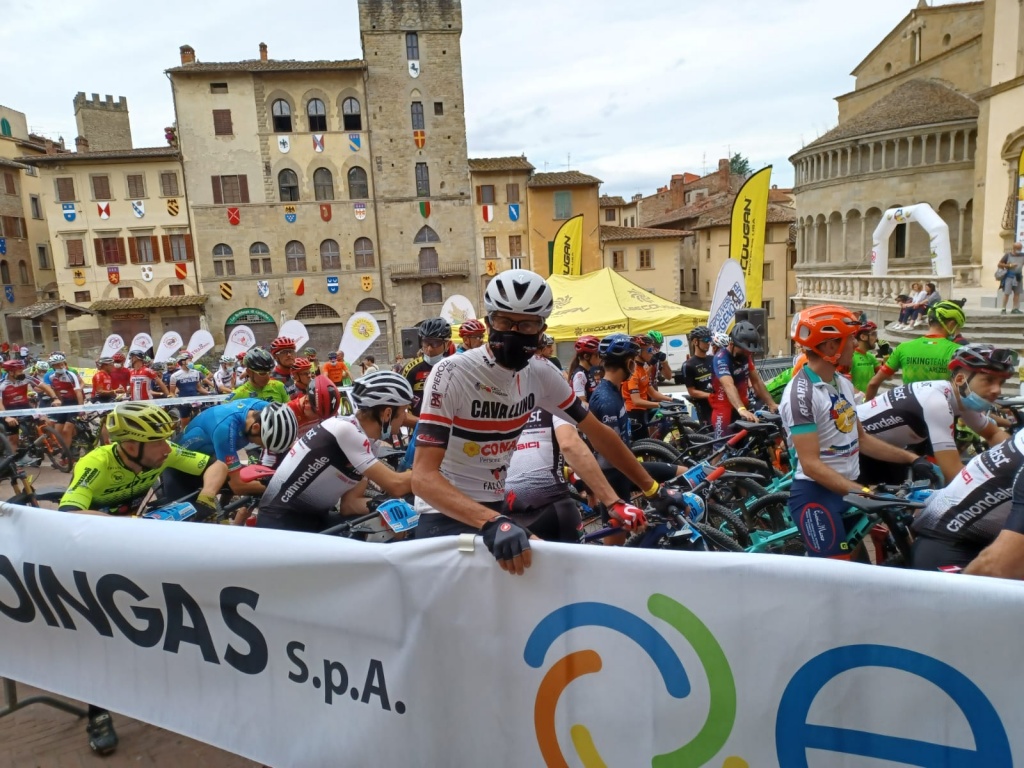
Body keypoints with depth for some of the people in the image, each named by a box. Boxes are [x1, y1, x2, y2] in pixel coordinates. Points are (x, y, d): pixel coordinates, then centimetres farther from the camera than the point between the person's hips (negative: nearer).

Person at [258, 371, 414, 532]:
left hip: (315, 519, 8)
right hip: (281, 520, -8)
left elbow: (350, 503, -3)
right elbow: (396, 485, -28)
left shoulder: (366, 443, 1)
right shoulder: (345, 430, -26)